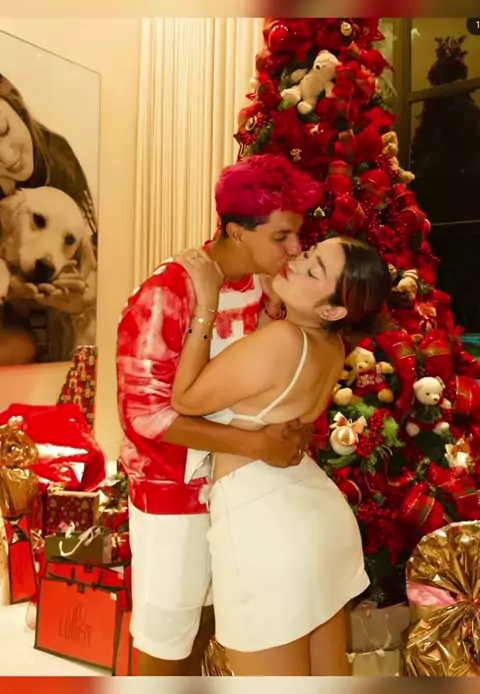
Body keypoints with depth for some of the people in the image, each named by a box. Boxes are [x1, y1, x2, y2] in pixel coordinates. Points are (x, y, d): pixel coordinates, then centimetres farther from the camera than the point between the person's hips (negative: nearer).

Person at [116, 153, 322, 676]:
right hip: (174, 486, -6)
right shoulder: (166, 295, -24)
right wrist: (256, 443, -28)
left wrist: (294, 425, -7)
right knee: (166, 630, 13)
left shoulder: (266, 285, -4)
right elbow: (146, 411, -25)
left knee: (207, 613, 25)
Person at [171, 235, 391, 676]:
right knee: (330, 675, 22)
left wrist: (206, 305, -14)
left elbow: (185, 399, -15)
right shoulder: (332, 346, 1)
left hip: (263, 522, -8)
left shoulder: (280, 341, -24)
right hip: (319, 509, 8)